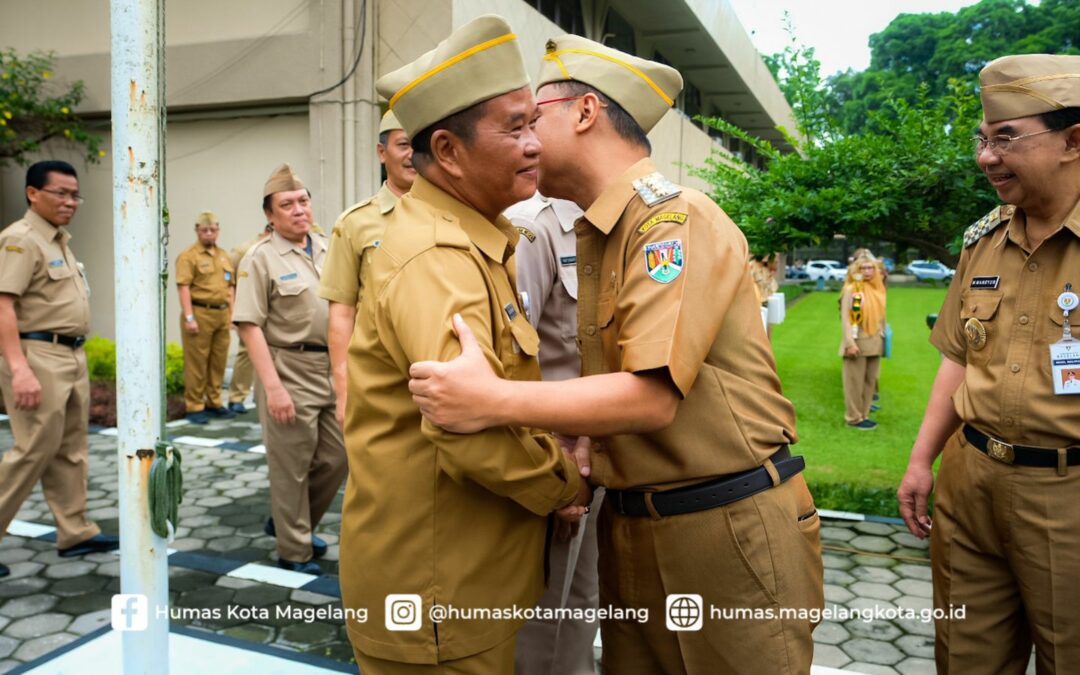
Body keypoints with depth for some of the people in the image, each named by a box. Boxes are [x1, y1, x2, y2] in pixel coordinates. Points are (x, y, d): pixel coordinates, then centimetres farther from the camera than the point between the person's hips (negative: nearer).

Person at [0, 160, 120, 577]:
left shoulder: (60, 240, 16)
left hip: (72, 356, 9)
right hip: (39, 356, -9)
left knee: (70, 451, 12)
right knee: (34, 452, -5)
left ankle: (75, 533, 21)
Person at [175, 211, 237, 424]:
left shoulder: (224, 256, 18)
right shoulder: (188, 256, -3)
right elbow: (184, 287, -10)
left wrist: (231, 312, 13)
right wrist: (189, 318, -17)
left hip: (222, 314, 6)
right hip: (200, 313, -6)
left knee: (219, 361, 9)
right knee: (196, 362, -2)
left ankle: (214, 402, 20)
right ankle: (194, 407, 5)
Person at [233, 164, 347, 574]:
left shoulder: (327, 249, 10)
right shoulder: (262, 258, -8)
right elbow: (249, 325, -14)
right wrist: (273, 387, -20)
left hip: (331, 370, 6)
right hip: (290, 371, -6)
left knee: (335, 459, 12)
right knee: (292, 466, 5)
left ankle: (287, 523, 35)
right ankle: (294, 550, 22)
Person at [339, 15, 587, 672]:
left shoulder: (471, 244, 9)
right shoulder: (436, 260, -25)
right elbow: (473, 433, -34)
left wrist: (553, 457, 5)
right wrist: (564, 482, -16)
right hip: (435, 590, -9)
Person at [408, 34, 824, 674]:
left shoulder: (676, 216, -16)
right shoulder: (597, 234, 11)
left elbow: (654, 396, -25)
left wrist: (495, 401, -30)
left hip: (728, 527, -8)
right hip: (630, 526, 8)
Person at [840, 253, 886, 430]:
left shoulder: (878, 288, 10)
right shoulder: (851, 289, -9)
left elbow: (881, 314, 15)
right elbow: (845, 318, -12)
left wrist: (883, 336, 10)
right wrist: (849, 342, -18)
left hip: (874, 342, 6)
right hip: (858, 342, -6)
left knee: (870, 380, 10)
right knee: (855, 382, 0)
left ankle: (863, 414, 20)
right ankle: (854, 417, 9)